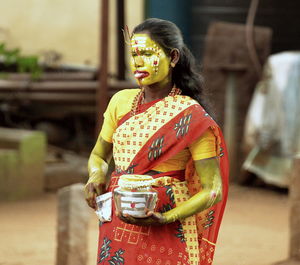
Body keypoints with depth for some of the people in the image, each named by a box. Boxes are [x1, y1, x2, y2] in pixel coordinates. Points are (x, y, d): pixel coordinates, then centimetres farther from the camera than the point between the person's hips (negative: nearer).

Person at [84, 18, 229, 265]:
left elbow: (213, 190, -11)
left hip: (167, 233, -4)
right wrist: (96, 177, -5)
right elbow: (99, 156, 17)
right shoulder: (121, 102, 4)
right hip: (117, 229, 4)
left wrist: (166, 218, -23)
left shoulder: (191, 116, -9)